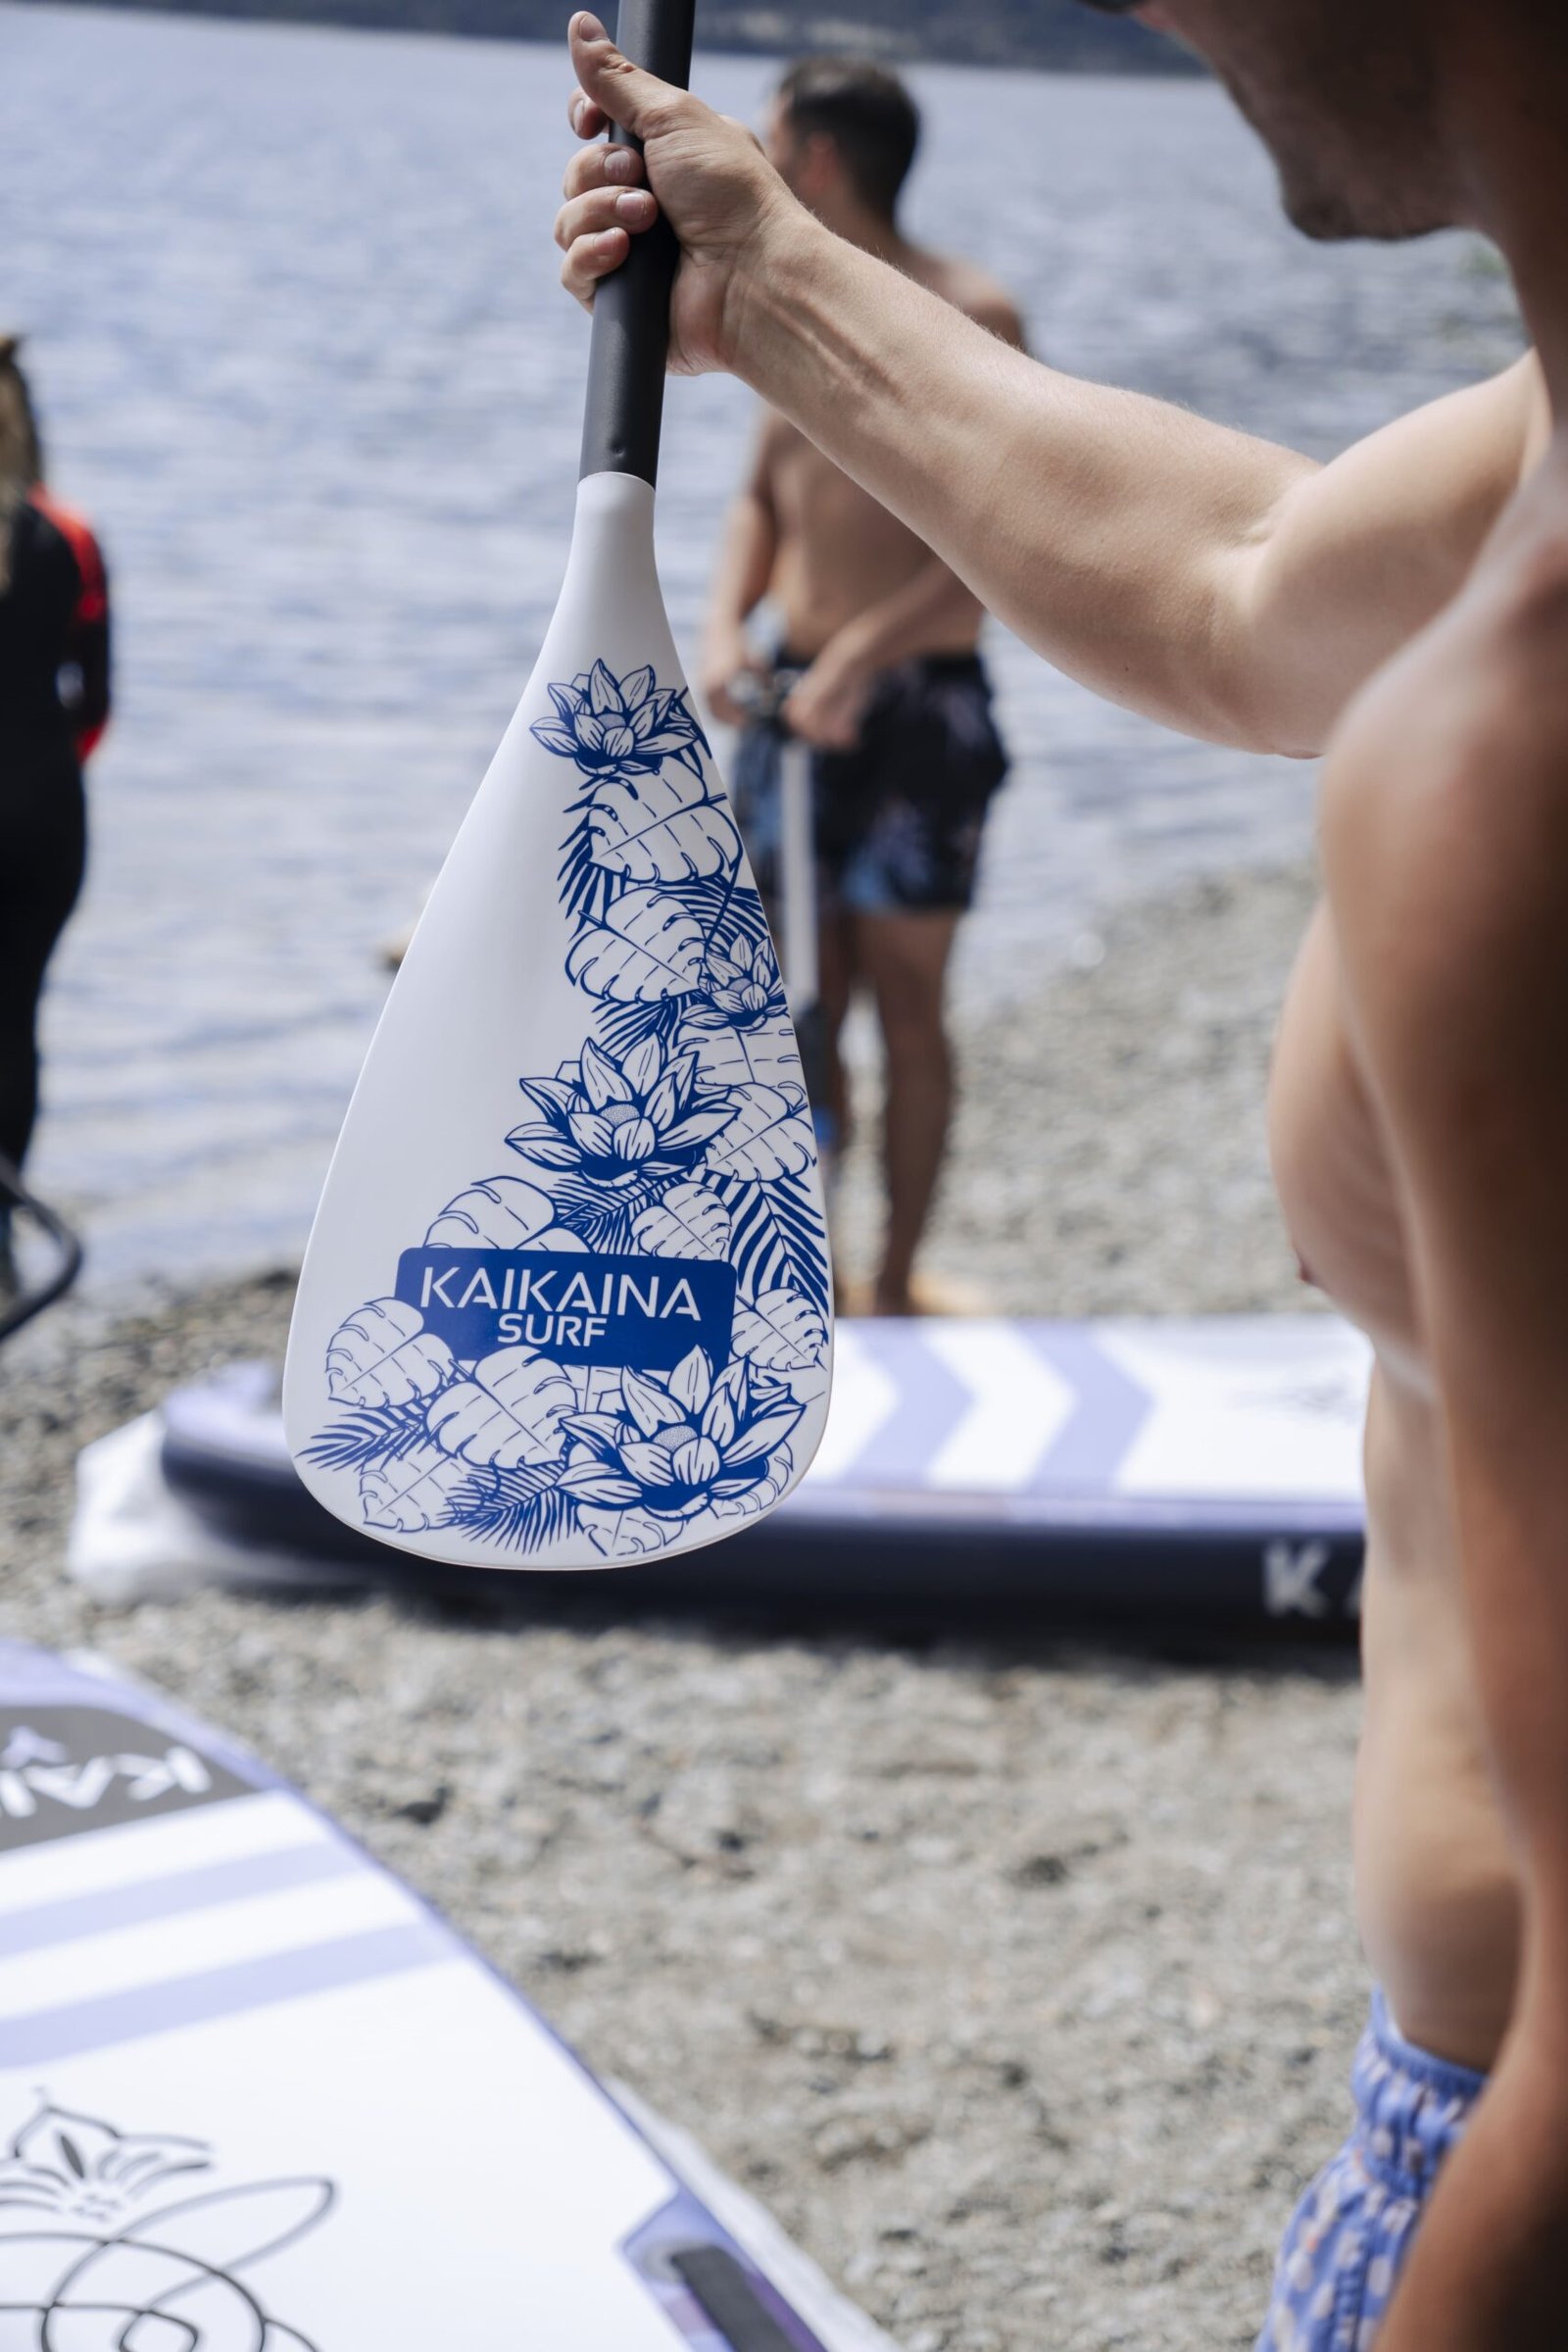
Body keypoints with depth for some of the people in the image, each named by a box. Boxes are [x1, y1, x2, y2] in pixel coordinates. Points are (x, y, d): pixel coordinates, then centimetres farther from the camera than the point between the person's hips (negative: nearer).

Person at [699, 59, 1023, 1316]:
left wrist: (861, 657, -24)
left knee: (905, 1000, 2)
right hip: (796, 695, 6)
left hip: (916, 702, -6)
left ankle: (899, 1277, 11)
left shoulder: (965, 316, -11)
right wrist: (727, 625, -1)